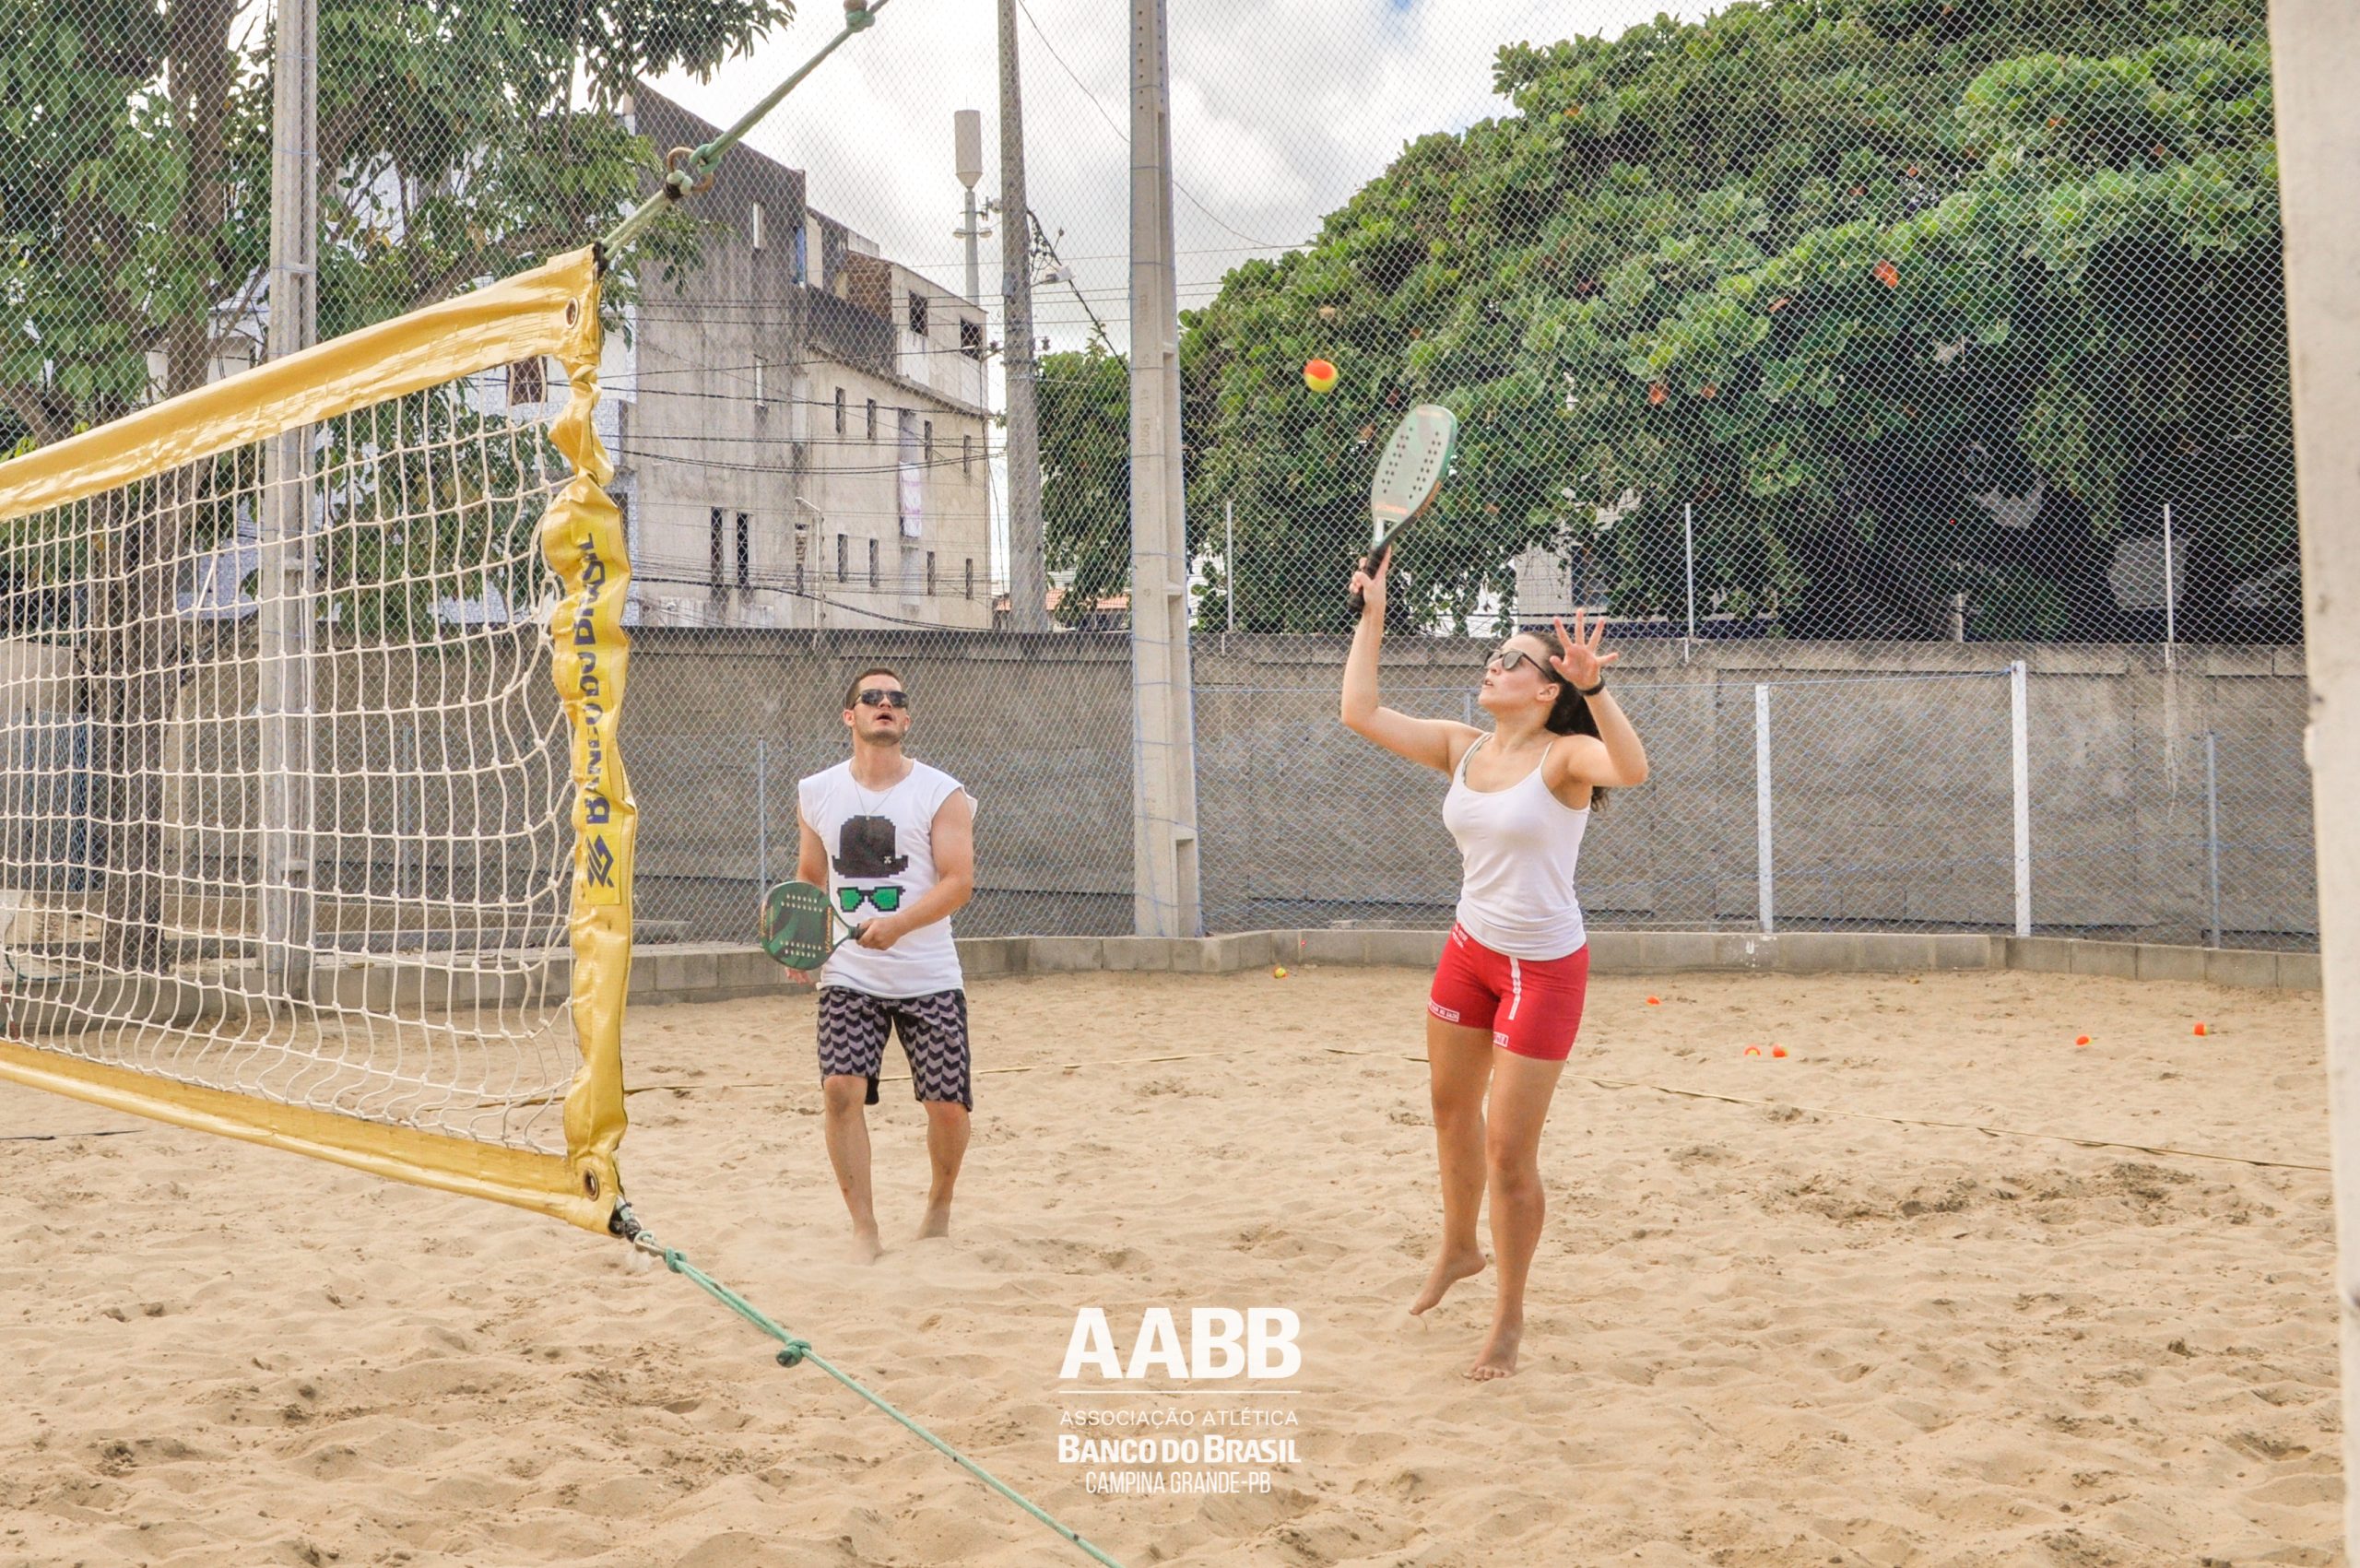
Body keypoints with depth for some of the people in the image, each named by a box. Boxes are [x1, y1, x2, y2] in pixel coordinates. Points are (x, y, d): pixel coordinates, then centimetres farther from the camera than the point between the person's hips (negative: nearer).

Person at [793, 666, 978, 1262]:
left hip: (929, 977, -1)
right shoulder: (816, 793, 8)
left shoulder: (942, 794, -2)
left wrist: (897, 924, -26)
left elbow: (958, 881, -11)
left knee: (948, 1105, -2)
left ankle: (940, 1205, 27)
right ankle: (864, 1231, -6)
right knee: (841, 1090, -17)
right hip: (848, 976, 1)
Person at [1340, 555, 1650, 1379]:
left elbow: (1631, 769, -40)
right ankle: (1458, 1249, 50)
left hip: (1544, 966, -7)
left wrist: (1593, 690, -52)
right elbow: (1361, 711, -1)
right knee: (1452, 1106, 24)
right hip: (1470, 947, 7)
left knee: (1508, 1150, -3)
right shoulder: (1462, 748, 0)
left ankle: (1509, 1318, 18)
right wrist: (1373, 614, -1)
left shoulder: (1566, 755, -19)